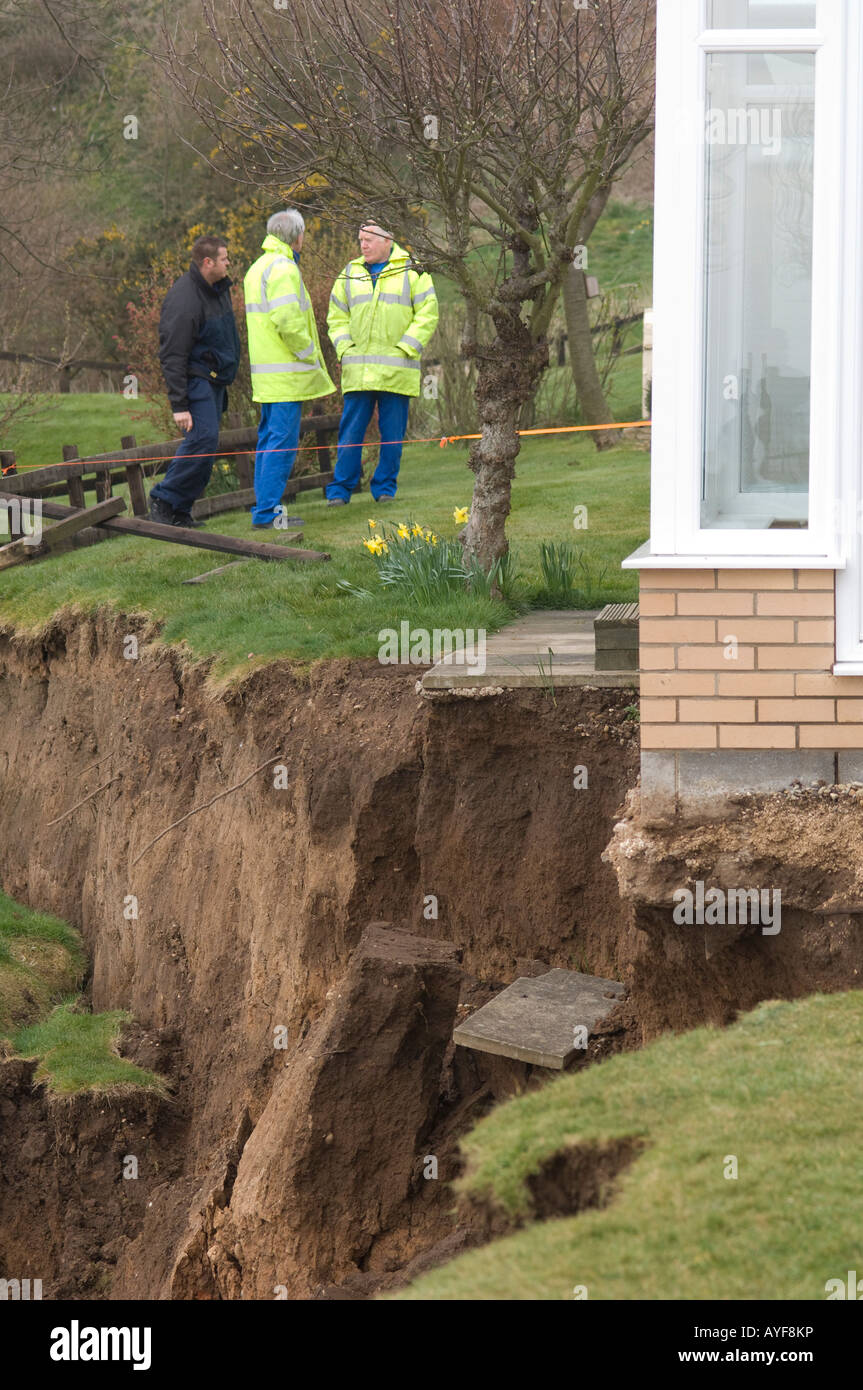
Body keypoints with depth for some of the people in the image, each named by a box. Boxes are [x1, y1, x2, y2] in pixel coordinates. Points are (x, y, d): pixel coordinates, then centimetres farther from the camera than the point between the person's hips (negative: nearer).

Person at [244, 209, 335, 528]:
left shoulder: (258, 268, 17)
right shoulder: (283, 269, -15)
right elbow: (288, 321, -24)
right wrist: (309, 354, -11)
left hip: (266, 374, 10)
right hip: (286, 372, -10)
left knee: (269, 438, 14)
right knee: (283, 442, -9)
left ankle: (264, 508, 17)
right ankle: (267, 512, -11)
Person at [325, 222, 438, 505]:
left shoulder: (411, 272, 2)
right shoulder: (350, 274, 13)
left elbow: (427, 315, 0)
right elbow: (337, 317, 17)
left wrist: (404, 349, -9)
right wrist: (345, 349, 1)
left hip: (396, 371, -2)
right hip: (358, 370, 2)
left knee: (392, 434, 2)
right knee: (350, 431, 0)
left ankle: (385, 487, 12)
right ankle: (341, 489, 4)